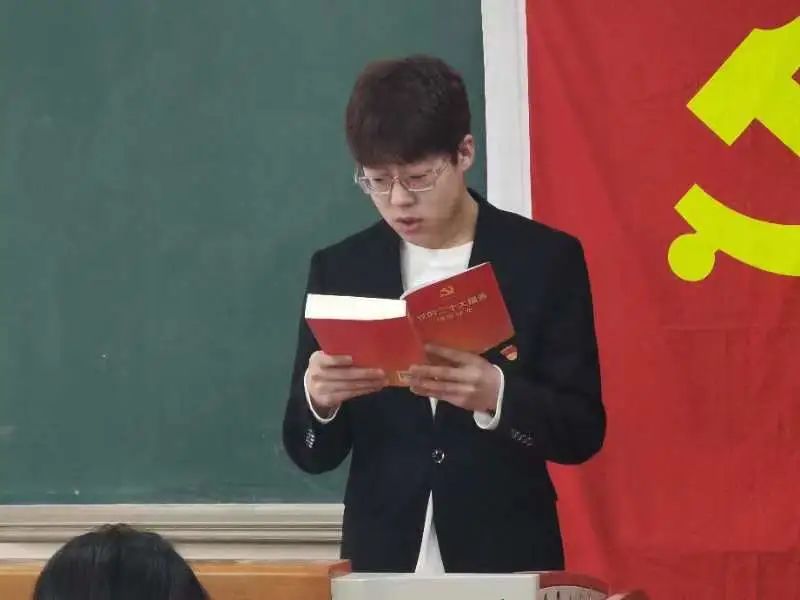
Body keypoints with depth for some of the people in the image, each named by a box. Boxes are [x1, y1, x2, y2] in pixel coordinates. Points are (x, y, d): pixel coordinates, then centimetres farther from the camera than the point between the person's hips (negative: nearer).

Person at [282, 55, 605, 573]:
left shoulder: (545, 259, -2)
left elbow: (582, 431, -5)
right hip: (381, 562, 2)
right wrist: (317, 399, -17)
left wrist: (496, 396, -23)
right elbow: (313, 453, 4)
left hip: (508, 561, -2)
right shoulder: (340, 269, 4)